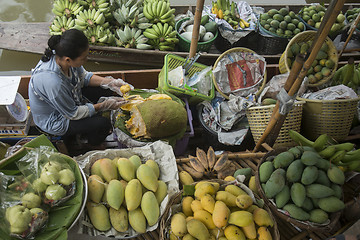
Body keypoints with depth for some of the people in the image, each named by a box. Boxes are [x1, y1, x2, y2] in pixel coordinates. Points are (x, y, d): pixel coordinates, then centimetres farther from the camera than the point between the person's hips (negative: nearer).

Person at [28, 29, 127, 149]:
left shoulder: (61, 56, -21)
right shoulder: (53, 82, -43)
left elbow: (84, 76, 0)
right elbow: (73, 114, -26)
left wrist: (110, 82, -12)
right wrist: (104, 105, -23)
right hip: (54, 121, -8)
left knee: (107, 90, 2)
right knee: (103, 124, -18)